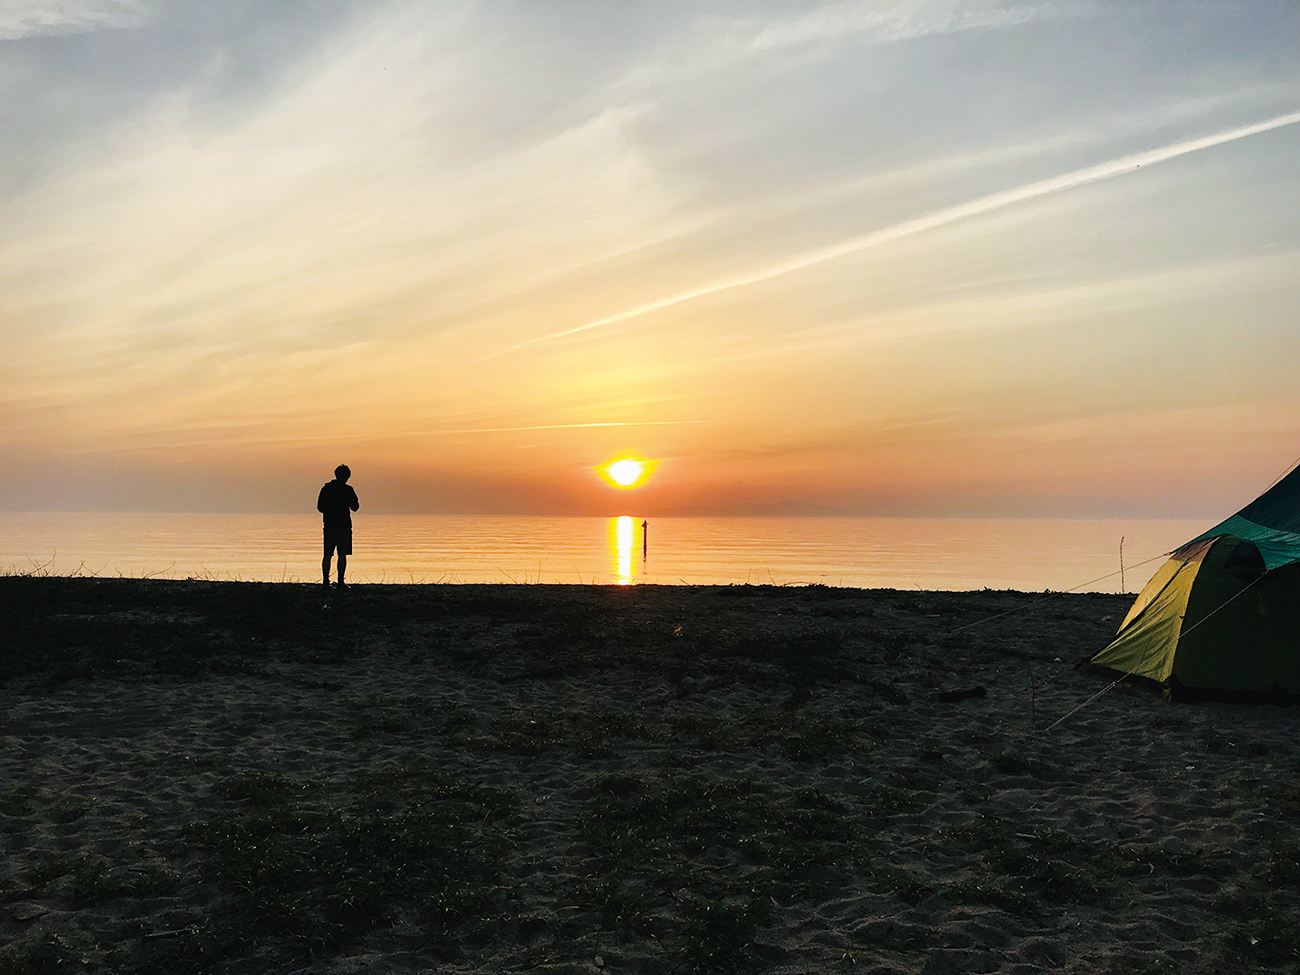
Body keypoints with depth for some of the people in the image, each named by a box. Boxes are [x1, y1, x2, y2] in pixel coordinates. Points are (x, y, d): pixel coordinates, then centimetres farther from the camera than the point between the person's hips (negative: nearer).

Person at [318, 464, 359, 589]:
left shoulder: (326, 488, 5)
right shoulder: (347, 490, -7)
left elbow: (320, 507, 8)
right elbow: (355, 507, -4)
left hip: (329, 526, 4)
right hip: (344, 526, -4)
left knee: (327, 555, 7)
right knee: (342, 555, 0)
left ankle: (326, 581, 5)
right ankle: (340, 582, -3)